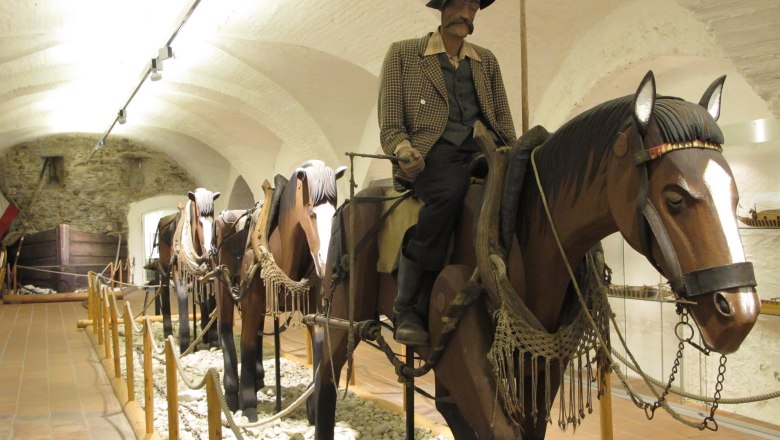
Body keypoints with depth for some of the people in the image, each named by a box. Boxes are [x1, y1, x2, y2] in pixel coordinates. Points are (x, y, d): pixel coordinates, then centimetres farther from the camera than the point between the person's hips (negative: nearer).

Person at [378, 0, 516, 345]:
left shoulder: (487, 61, 24)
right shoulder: (403, 53, 13)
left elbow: (504, 121, 21)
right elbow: (390, 125, 6)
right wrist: (404, 150, -15)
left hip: (483, 149, 4)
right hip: (431, 153, -4)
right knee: (452, 189, -38)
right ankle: (406, 306, -30)